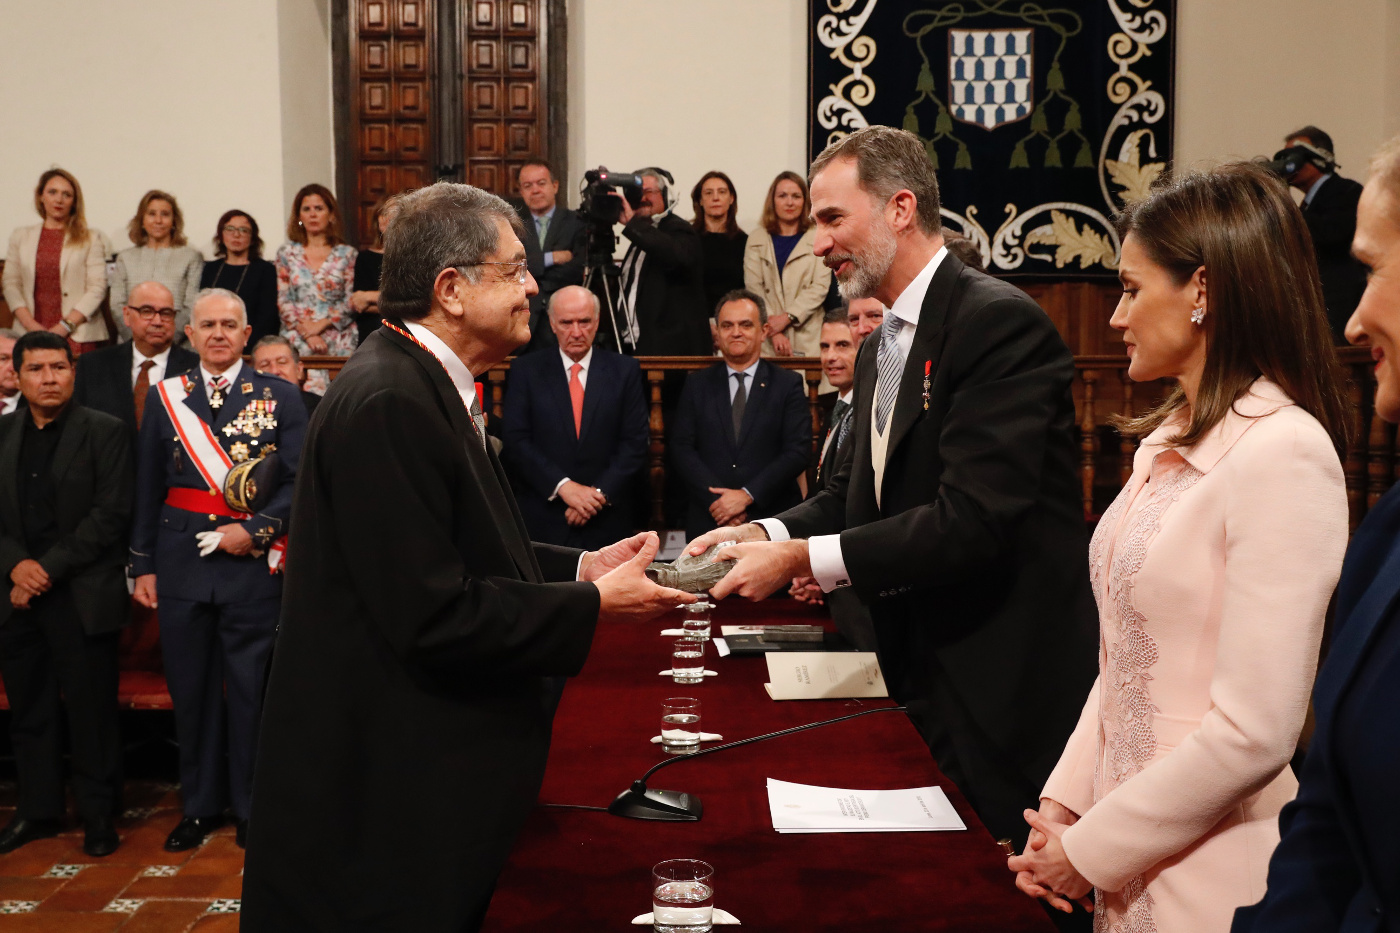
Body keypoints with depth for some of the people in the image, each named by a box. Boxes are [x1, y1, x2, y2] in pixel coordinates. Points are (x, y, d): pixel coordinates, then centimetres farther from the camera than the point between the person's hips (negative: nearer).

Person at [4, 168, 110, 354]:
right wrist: (31, 325, -6)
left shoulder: (91, 239, 6)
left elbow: (97, 288, -1)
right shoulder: (21, 237, 15)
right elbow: (11, 284, 10)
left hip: (77, 337, -2)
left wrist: (64, 327, -10)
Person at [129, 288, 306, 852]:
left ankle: (253, 807, 19)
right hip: (180, 565, 2)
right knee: (190, 687, 9)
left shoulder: (281, 398, 2)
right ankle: (200, 806, 24)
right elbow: (148, 488, 10)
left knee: (251, 689, 4)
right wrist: (143, 564, 7)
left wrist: (253, 531, -13)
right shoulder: (164, 397, 8)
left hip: (252, 564, -2)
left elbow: (300, 481, -3)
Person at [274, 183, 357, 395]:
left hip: (338, 340, 0)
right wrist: (307, 334, -6)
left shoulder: (347, 254, 8)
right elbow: (283, 301, 6)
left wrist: (321, 324, -9)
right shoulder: (287, 253, 11)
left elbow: (352, 301, 2)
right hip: (298, 339, 0)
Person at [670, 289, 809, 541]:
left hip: (771, 521, -1)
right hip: (708, 521, 1)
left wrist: (747, 495, -13)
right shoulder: (696, 385, 11)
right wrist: (717, 500, -11)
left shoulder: (788, 385, 5)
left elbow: (798, 450, -3)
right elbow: (682, 448, 3)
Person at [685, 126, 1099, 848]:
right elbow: (855, 491, 15)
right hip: (919, 673, 9)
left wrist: (802, 558, -23)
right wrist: (768, 533, -5)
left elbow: (973, 518, -26)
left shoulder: (1000, 322, -18)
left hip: (1005, 692, -8)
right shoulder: (879, 349, 14)